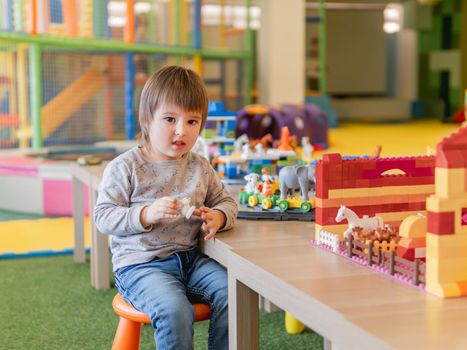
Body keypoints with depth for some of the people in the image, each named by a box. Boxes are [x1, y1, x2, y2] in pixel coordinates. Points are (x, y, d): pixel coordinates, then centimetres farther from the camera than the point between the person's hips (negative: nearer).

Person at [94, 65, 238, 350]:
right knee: (174, 310, -30)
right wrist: (146, 214, -25)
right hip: (141, 264, -5)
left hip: (191, 258, 5)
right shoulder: (126, 167, -6)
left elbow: (226, 201, 19)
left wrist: (218, 217, -6)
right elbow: (103, 216, -8)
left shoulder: (200, 167, 9)